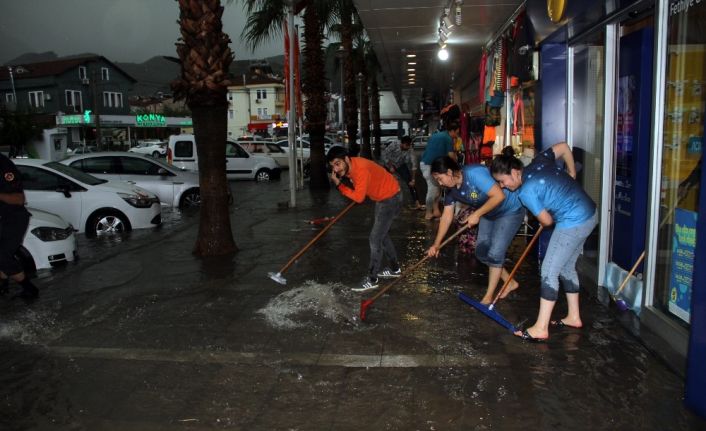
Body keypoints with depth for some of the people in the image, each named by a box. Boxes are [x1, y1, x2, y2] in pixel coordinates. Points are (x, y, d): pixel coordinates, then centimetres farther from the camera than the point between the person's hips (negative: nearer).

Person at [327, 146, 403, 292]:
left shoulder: (361, 169, -32)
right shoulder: (347, 168, -4)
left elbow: (359, 197, -33)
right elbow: (357, 188, 11)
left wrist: (339, 185, -25)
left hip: (391, 199, -10)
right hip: (381, 198, 10)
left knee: (375, 238, -9)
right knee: (382, 235, 21)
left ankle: (372, 279, -1)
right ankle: (395, 269, 36)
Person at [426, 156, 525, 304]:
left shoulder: (474, 173, -33)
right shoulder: (451, 189, -8)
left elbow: (499, 195, -36)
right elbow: (446, 216, -2)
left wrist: (477, 214, -30)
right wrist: (436, 244, -3)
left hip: (510, 211, -8)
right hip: (489, 214, 8)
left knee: (494, 254, -10)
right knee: (481, 253, 7)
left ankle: (488, 297, 4)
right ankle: (510, 282, 26)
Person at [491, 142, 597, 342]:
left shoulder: (526, 192, -19)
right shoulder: (538, 162, 3)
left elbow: (546, 220, -13)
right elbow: (563, 147, 15)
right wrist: (571, 174, 24)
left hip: (573, 223, -10)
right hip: (588, 214, 10)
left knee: (549, 271, -6)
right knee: (566, 267, 20)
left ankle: (541, 328, -3)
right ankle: (574, 317, 31)